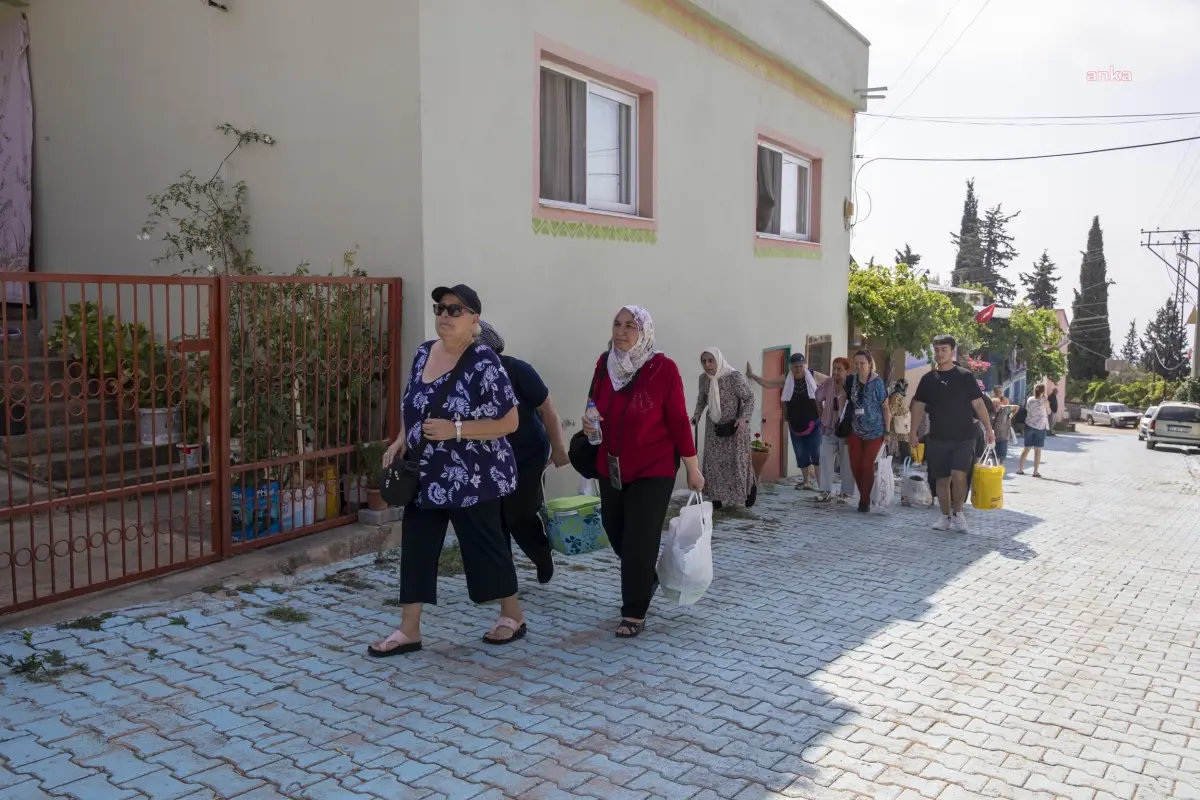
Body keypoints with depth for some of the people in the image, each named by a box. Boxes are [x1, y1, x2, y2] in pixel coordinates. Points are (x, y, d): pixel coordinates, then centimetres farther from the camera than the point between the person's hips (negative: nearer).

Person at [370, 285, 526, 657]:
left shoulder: (483, 362, -17)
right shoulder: (423, 353, 6)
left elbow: (509, 421, -19)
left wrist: (454, 430, -25)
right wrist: (401, 440, 3)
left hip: (473, 478, -7)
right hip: (427, 475, 7)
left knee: (484, 546, 7)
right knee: (416, 547, 7)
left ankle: (513, 616, 27)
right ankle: (408, 630, 17)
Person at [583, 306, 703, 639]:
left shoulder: (663, 368, -15)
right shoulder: (604, 364, 0)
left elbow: (678, 421, -12)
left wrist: (693, 469, -7)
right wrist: (590, 423, -10)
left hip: (653, 469, -6)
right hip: (611, 468, 6)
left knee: (639, 542, -4)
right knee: (616, 533, 17)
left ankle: (635, 614, 11)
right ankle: (647, 580, 45)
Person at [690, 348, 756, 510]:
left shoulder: (734, 376, -22)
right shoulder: (704, 379, -6)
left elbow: (750, 398, -15)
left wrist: (744, 418, -27)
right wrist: (697, 414, -6)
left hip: (735, 426, -5)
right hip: (714, 428, 5)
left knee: (738, 460, 3)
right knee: (714, 461, 3)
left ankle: (750, 489, 27)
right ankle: (717, 496, 13)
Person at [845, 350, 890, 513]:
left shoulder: (877, 382, -13)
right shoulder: (851, 380, -1)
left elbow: (885, 408, -10)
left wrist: (887, 431, -12)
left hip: (875, 431, -4)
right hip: (856, 430, 4)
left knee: (867, 466, -2)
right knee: (855, 465, 3)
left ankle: (865, 501, 11)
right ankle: (864, 496, 22)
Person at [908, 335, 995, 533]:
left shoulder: (965, 376, -2)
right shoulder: (928, 379, 4)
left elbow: (978, 404, -1)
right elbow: (918, 406, 8)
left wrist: (988, 429, -6)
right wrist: (914, 432, 2)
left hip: (963, 437, -3)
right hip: (937, 438, 3)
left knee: (958, 475, -15)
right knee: (941, 479, 7)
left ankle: (958, 512, 5)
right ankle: (945, 516, 20)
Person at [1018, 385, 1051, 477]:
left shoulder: (1029, 400, -1)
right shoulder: (1044, 402, -10)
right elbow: (1049, 412, 5)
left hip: (1029, 425, 3)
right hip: (1040, 427, -3)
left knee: (1027, 448, 12)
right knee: (1038, 449, 2)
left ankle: (1020, 469, 12)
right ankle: (1036, 471, 2)